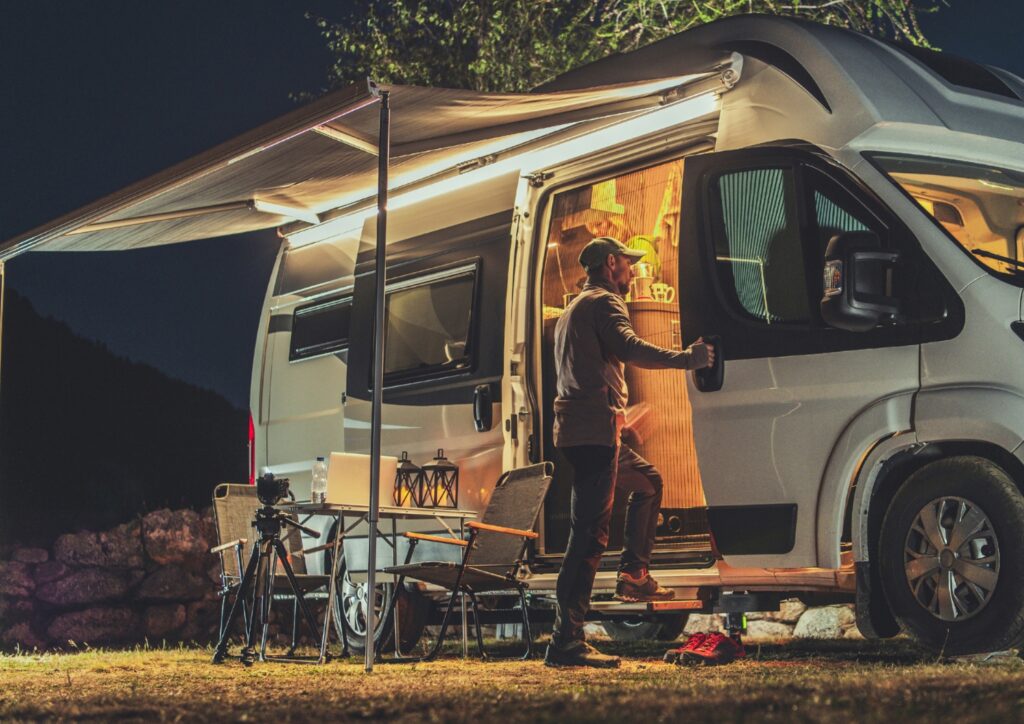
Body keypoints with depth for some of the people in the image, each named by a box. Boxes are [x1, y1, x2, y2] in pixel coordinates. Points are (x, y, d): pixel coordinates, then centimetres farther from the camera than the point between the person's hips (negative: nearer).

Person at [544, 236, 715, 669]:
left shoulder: (575, 309, 27)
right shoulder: (603, 302, -4)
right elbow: (630, 349, -23)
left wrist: (620, 422, 36)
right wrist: (687, 359, -18)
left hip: (578, 430, 10)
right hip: (594, 430, -10)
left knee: (648, 483, 30)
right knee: (590, 534, -15)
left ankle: (634, 576, 27)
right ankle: (566, 641, -20)